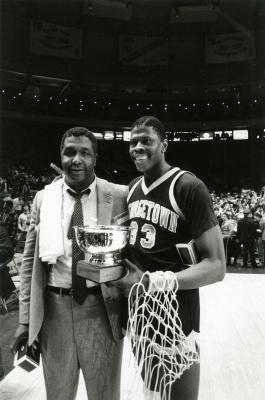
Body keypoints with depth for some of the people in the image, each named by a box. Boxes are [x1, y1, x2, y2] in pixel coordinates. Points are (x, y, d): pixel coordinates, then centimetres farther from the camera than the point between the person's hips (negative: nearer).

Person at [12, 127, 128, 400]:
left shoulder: (118, 196, -6)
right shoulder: (43, 198, 1)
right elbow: (30, 260, 4)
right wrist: (25, 319, 2)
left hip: (102, 308, -2)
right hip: (54, 308, 2)